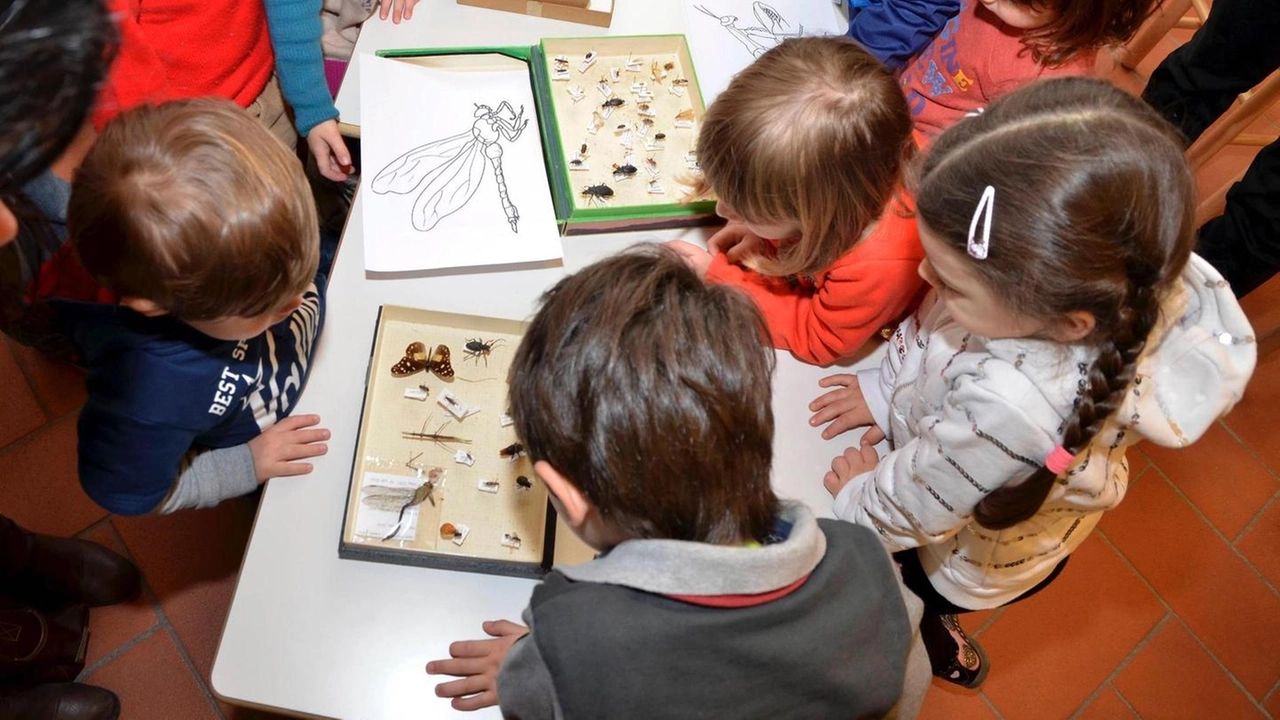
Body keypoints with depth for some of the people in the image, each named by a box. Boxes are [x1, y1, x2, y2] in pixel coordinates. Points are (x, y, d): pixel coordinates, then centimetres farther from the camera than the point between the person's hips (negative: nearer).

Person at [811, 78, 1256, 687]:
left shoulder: (1007, 406, -51)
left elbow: (913, 509, -29)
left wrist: (861, 497, -10)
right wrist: (889, 389, -2)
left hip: (973, 562, -5)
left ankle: (933, 636, 57)